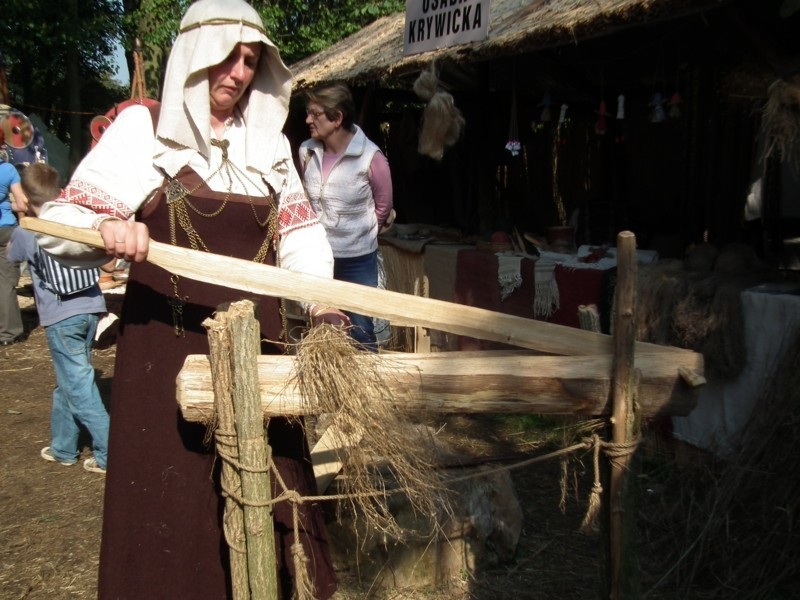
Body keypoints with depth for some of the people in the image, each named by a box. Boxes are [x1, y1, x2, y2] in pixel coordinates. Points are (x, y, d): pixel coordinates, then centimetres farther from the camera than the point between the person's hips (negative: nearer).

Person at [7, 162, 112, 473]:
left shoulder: (25, 233, -5)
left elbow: (12, 254, 19)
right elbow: (109, 265, 9)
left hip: (60, 317, -5)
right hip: (91, 309, 5)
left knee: (79, 386, -1)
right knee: (69, 381, 18)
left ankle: (109, 453, -3)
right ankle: (62, 447, 29)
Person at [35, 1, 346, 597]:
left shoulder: (269, 141, 10)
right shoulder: (142, 128, -2)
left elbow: (299, 229, 4)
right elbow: (60, 223, -5)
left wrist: (321, 300, -14)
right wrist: (108, 228, -28)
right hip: (168, 343, -3)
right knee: (173, 496, 1)